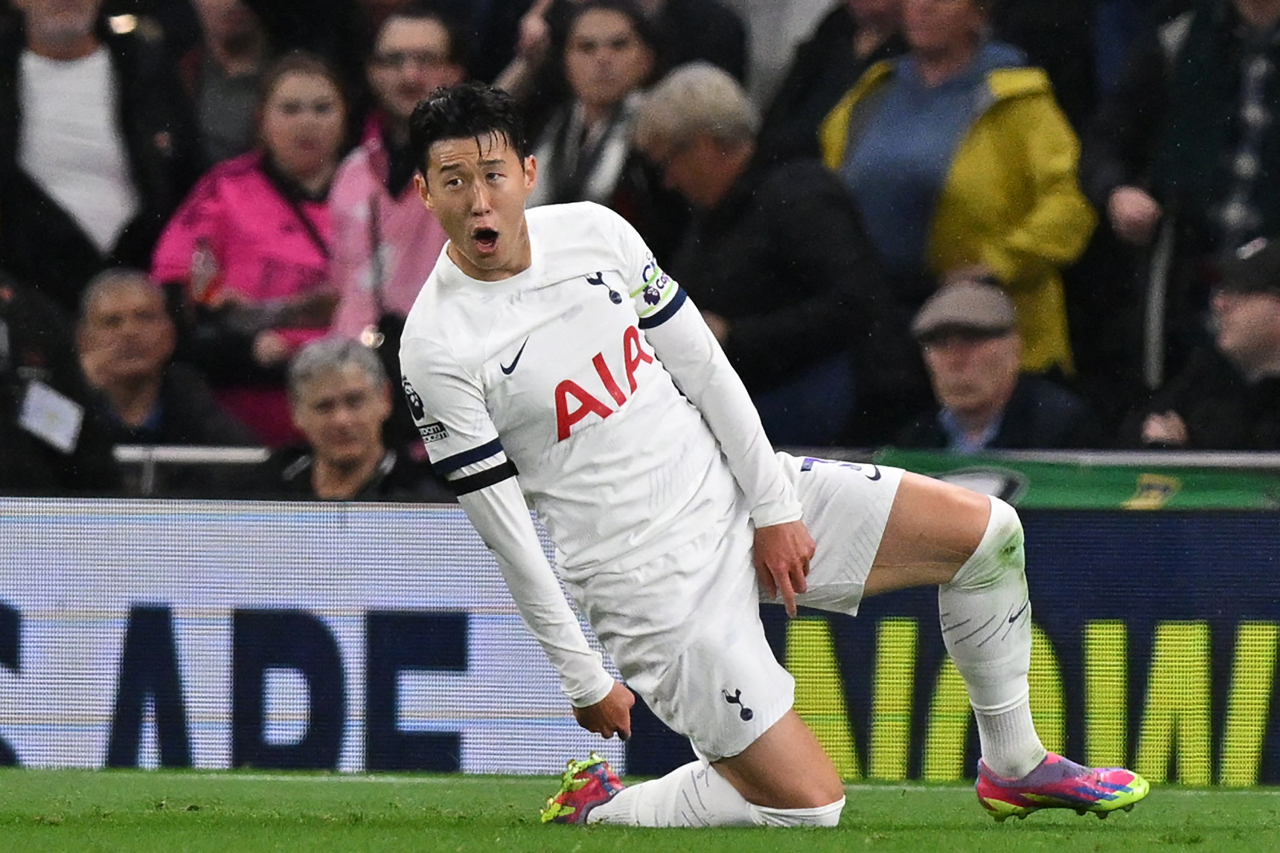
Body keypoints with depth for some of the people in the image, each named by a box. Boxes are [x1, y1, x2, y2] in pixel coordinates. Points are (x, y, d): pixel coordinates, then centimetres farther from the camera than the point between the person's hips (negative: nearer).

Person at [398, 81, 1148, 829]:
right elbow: (505, 531, -14)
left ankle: (1015, 767, 17)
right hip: (654, 582, -6)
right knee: (808, 802, -12)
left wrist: (775, 508, -1)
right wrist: (583, 678, -11)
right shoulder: (436, 350, -17)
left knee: (988, 532, -2)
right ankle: (596, 805, 9)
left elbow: (702, 365, 4)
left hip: (734, 488, 6)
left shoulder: (593, 232, -2)